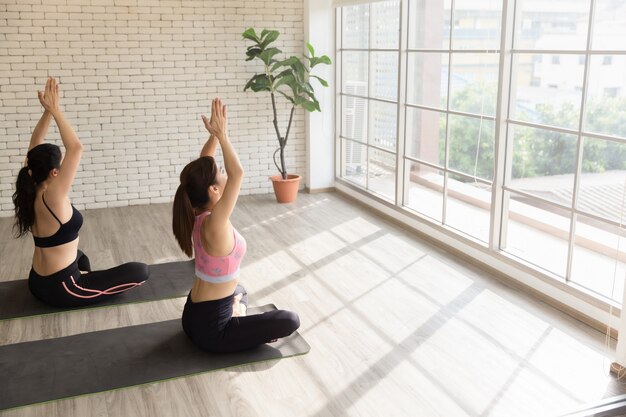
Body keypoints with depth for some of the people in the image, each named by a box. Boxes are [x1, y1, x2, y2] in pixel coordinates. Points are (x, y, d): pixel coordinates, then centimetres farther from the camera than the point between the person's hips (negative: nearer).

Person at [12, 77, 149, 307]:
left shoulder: (30, 192, -2)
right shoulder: (52, 198, -25)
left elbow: (35, 147, 7)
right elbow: (76, 148, -29)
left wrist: (47, 112, -2)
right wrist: (54, 110, -23)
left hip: (38, 283, 9)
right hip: (60, 290, -9)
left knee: (79, 257, 43)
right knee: (140, 271, -5)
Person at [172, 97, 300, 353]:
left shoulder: (196, 215, -5)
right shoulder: (213, 224, -28)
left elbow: (203, 165, 4)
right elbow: (237, 173, -33)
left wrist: (215, 134, -7)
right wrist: (221, 134, -27)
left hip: (194, 316, 8)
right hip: (210, 329, -8)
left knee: (239, 292, 38)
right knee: (290, 321, -3)